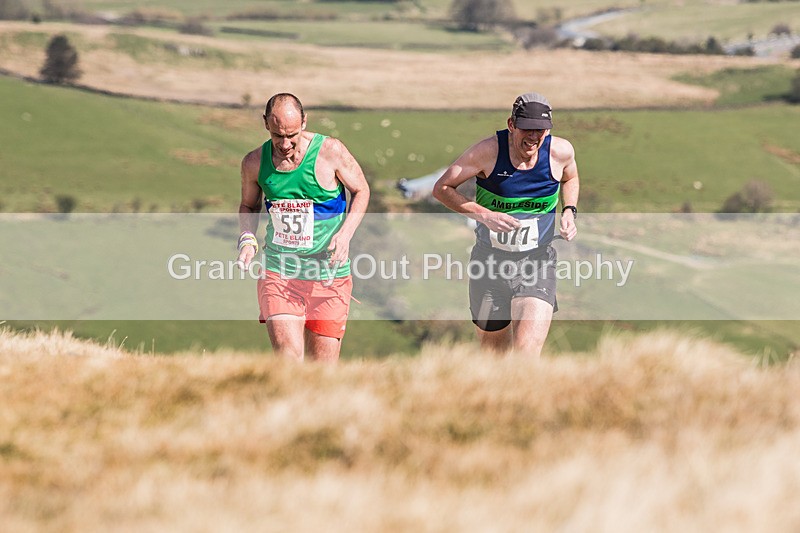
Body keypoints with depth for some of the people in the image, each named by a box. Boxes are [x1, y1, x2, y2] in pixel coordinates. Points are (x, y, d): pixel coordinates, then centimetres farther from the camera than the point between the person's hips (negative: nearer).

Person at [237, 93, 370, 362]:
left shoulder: (330, 151, -7)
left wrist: (345, 234, -10)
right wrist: (247, 238, -2)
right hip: (278, 273, 1)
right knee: (288, 357, -17)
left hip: (328, 276, -1)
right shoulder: (254, 162, 1)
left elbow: (361, 191, 5)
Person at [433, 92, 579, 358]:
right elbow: (442, 188, -7)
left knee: (527, 352, -20)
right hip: (489, 261, 0)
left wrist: (569, 211, -1)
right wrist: (484, 215, -20)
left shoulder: (561, 151, -7)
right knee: (493, 350, 14)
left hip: (537, 264, 0)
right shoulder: (489, 151, -14)